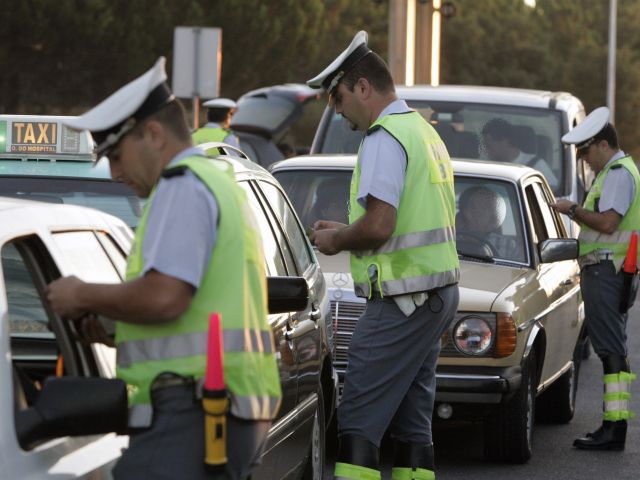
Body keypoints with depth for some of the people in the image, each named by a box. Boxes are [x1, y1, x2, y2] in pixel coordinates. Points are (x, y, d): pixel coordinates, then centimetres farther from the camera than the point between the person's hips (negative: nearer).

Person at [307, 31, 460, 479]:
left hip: (401, 301, -10)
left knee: (359, 421, -10)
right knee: (412, 421, 10)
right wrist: (346, 231, 18)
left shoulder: (385, 138, -13)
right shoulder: (426, 132, 19)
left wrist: (336, 241, -4)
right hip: (439, 293, 10)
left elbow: (378, 226, -23)